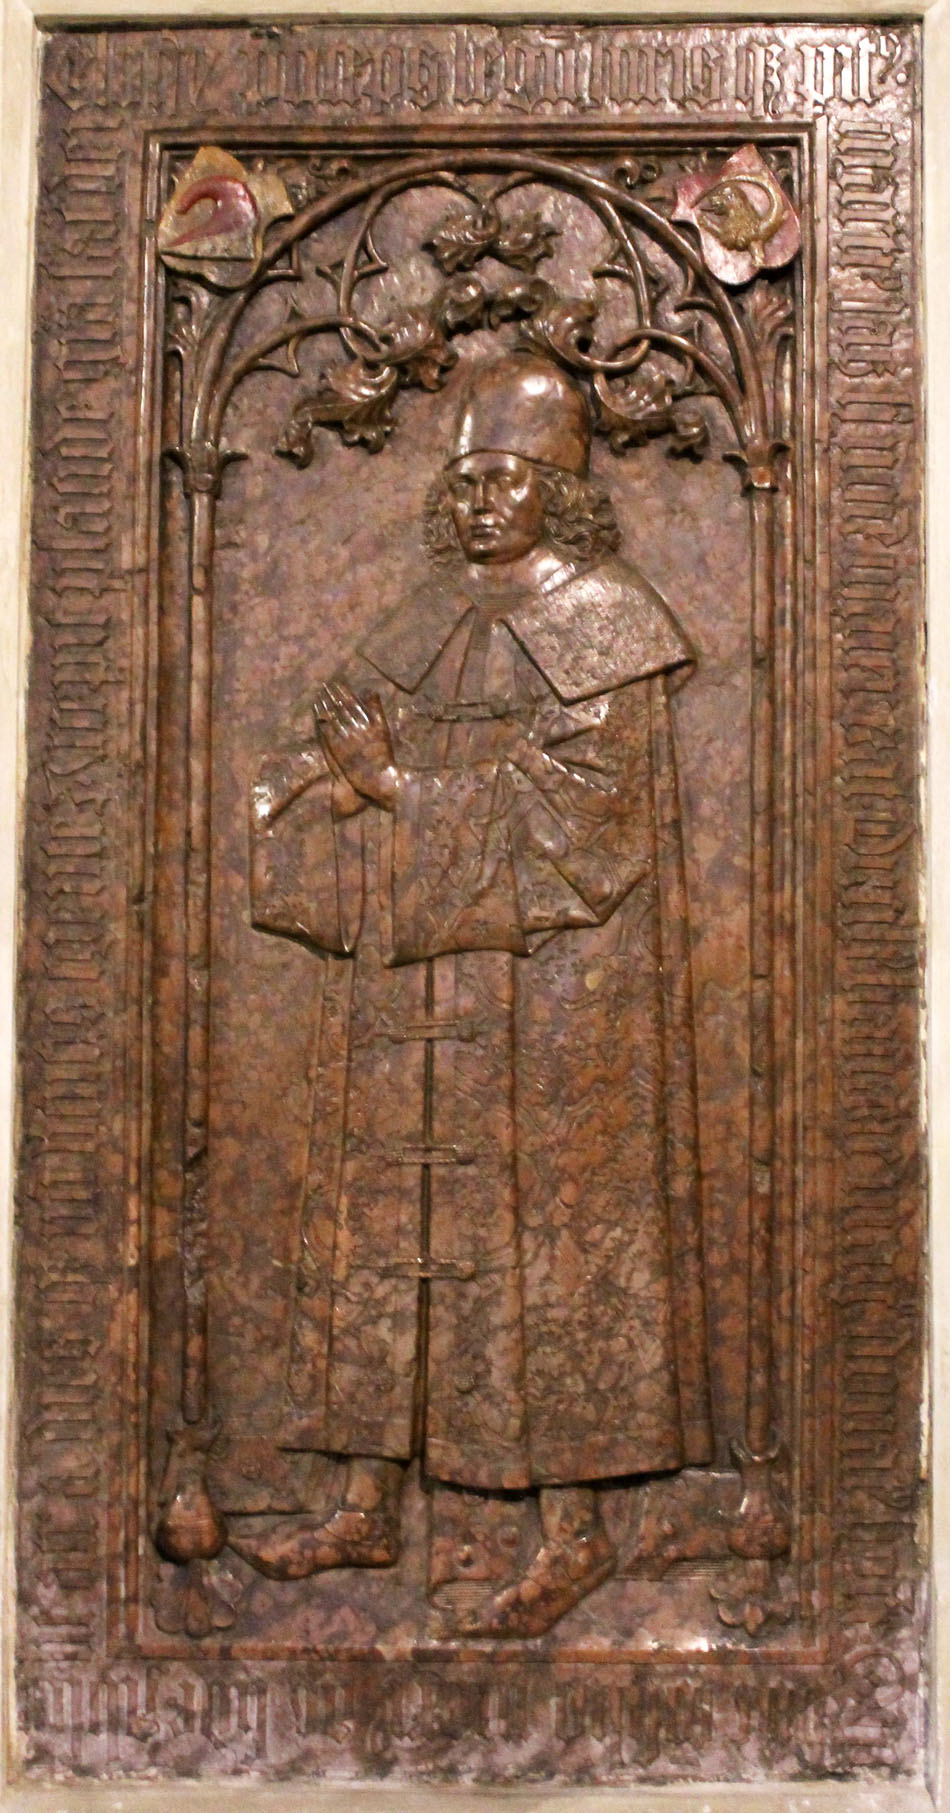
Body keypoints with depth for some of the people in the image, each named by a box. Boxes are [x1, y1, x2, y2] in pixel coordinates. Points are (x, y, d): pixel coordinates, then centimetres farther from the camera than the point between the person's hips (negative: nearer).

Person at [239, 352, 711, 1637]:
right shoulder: (430, 620, 15)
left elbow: (566, 822, -14)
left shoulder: (602, 625, -4)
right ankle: (371, 1507, 21)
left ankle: (576, 1530, 11)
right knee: (388, 1220, 9)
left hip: (545, 1001, -6)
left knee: (543, 1233, -2)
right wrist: (346, 766, -11)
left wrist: (399, 785, -10)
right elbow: (347, 771, 13)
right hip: (411, 991, 7)